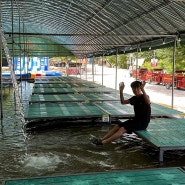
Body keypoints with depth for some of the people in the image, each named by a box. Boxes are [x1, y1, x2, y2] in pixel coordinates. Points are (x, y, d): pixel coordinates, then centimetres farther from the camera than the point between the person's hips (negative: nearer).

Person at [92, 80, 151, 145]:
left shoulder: (145, 97, -12)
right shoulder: (134, 98, 11)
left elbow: (148, 102, -36)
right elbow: (123, 102, 9)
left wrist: (143, 89, -47)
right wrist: (121, 90, -4)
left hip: (143, 123, -8)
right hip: (135, 119, 8)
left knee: (123, 129, -24)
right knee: (117, 126, -5)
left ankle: (103, 142, -31)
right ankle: (101, 139, -10)